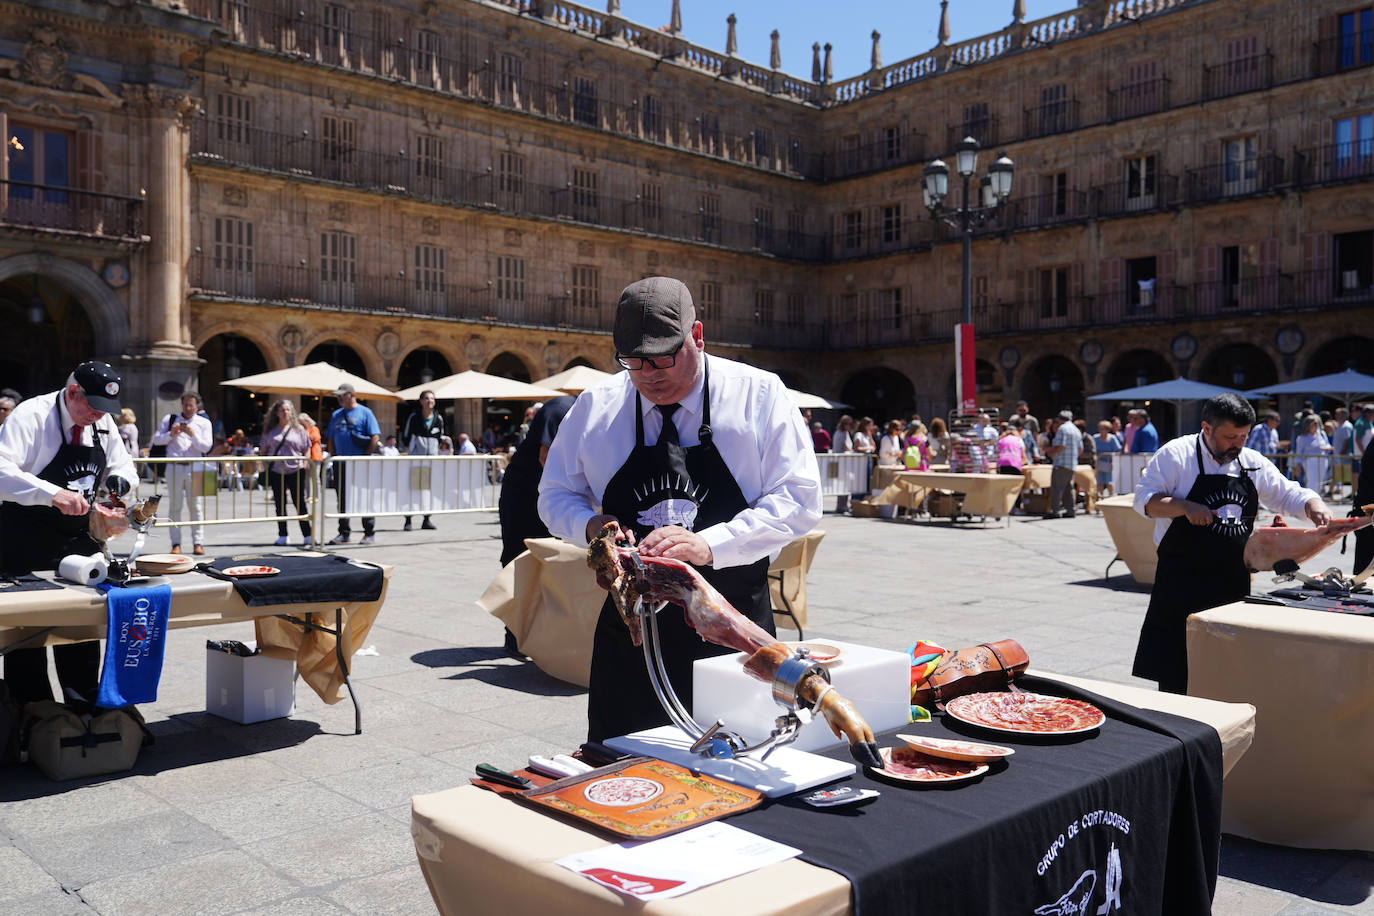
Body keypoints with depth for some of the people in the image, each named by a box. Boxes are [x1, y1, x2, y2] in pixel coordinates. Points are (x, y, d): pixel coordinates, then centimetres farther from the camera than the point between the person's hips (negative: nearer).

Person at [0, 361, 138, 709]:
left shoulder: (104, 423, 2)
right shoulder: (30, 416, -17)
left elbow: (123, 466, 14)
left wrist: (119, 479, -10)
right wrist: (53, 494, -41)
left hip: (78, 537, 6)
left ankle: (85, 703, 27)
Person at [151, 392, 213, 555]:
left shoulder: (204, 423, 12)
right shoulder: (170, 419, 13)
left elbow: (206, 447, 2)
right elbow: (156, 439, 10)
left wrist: (193, 434, -11)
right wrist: (171, 434, -7)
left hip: (195, 468, 0)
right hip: (174, 467, 1)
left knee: (196, 506, -1)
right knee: (174, 506, 1)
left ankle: (198, 543, 2)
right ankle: (176, 543, 6)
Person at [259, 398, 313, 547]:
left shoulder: (299, 429, 6)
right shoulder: (270, 430, 9)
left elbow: (307, 449, 7)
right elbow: (263, 450, 13)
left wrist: (304, 462, -5)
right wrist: (264, 465, 4)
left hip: (295, 471, -2)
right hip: (276, 472, 2)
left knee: (299, 503, -2)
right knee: (279, 504, 6)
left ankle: (307, 535, 0)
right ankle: (282, 536, 14)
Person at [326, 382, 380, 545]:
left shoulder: (365, 413, -3)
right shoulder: (336, 415, 15)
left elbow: (375, 437, -8)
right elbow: (331, 439, 21)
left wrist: (365, 457, -11)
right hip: (341, 464, 6)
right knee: (342, 499, 8)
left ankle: (369, 533, 5)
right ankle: (344, 532, 16)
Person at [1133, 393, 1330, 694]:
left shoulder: (1253, 463, 11)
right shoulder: (1176, 454, -5)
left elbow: (1288, 494, 17)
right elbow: (1145, 499, -9)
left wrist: (1315, 506, -4)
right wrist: (1185, 507, -24)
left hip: (1233, 583, 5)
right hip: (1182, 580, -5)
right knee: (1174, 671, -2)